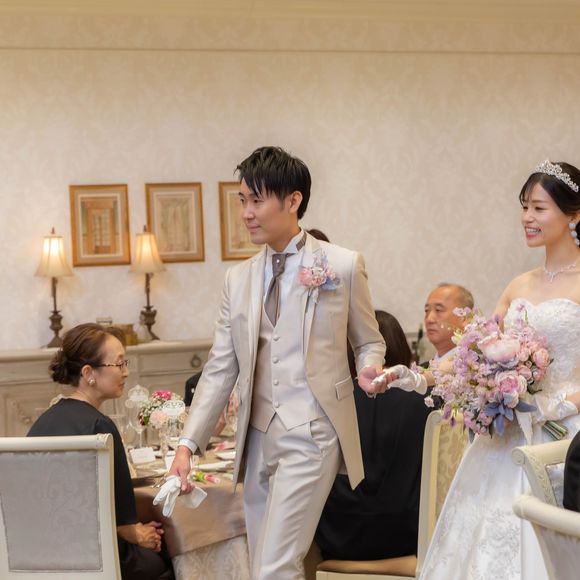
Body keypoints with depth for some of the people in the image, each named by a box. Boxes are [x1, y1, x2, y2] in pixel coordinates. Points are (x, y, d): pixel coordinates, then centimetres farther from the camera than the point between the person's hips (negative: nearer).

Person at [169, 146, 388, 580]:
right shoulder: (239, 279, 11)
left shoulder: (343, 265, -1)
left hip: (311, 436, -5)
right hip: (257, 440, 5)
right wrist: (188, 444, 0)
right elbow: (220, 370, 9)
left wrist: (371, 370, -14)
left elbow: (369, 341, 9)